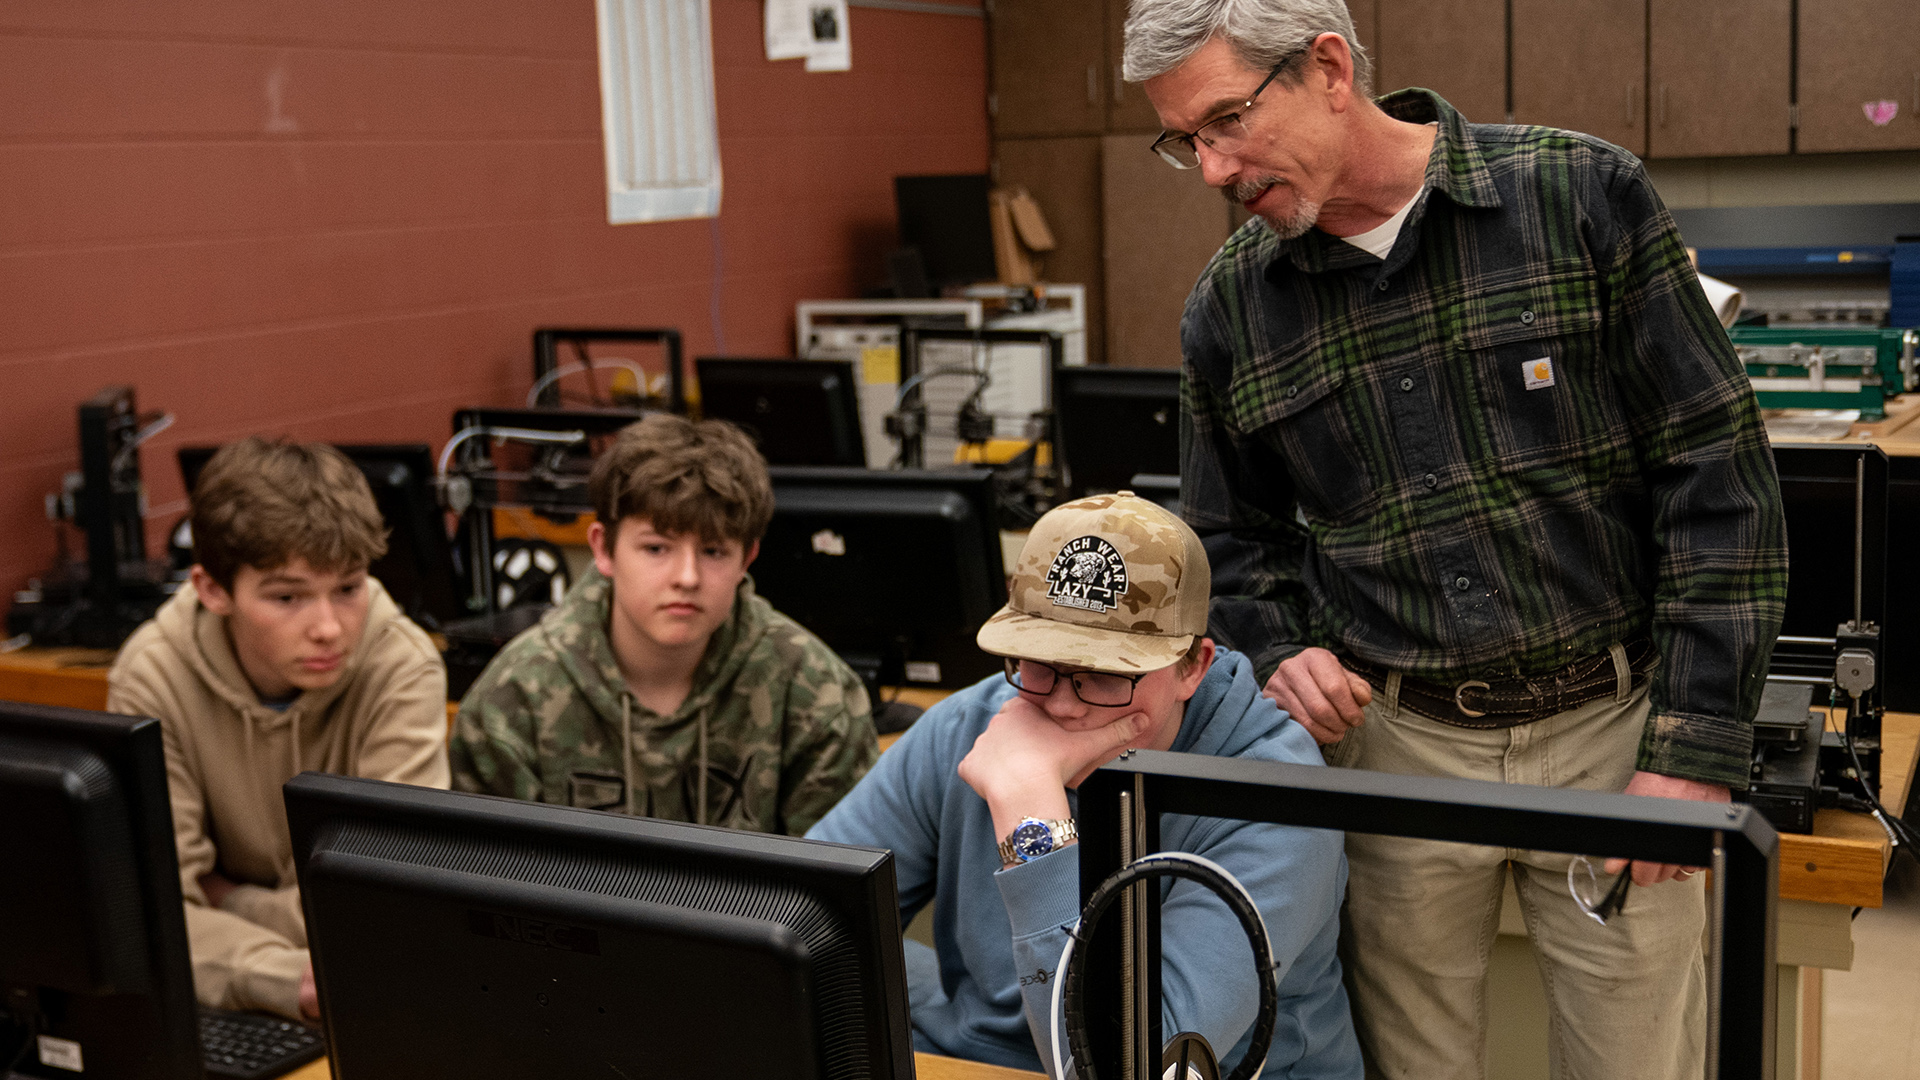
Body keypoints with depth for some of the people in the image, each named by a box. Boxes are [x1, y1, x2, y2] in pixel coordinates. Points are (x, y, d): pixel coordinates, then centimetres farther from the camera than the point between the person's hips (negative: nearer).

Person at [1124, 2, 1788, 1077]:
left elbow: (1719, 474, -7)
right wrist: (1279, 650, -5)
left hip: (1612, 727, -2)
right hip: (1392, 744, 2)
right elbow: (1234, 536, 16)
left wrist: (1696, 747, -10)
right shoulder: (1230, 305, 2)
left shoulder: (1583, 195, -8)